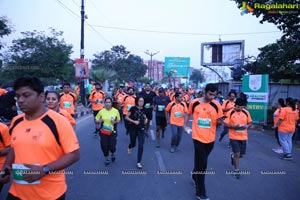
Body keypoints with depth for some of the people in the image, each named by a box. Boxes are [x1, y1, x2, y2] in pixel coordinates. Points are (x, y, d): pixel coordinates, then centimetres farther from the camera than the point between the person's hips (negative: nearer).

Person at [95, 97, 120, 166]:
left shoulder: (116, 111, -6)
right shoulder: (101, 111, -6)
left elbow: (118, 120, 6)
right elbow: (96, 120, 4)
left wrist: (115, 122, -15)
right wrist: (99, 121, -18)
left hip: (112, 132, -1)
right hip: (103, 132, 1)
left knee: (112, 147, -4)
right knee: (104, 146, 4)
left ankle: (112, 154, 35)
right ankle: (107, 158, 33)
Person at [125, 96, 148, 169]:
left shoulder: (144, 109, 0)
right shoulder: (133, 108, -12)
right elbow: (126, 117, -9)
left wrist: (146, 119, -3)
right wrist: (133, 121, -21)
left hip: (141, 129, 2)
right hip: (133, 129, -2)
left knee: (141, 146, -5)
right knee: (133, 143, 17)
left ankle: (138, 162, 8)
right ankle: (129, 147, 56)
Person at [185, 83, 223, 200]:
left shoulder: (217, 105, -6)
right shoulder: (194, 103, -6)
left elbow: (219, 122, -1)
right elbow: (189, 114, 13)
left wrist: (220, 121, -22)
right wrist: (185, 125, 15)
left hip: (210, 138, 2)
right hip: (198, 137, -2)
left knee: (200, 162, 20)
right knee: (202, 164, -2)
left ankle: (195, 175, 51)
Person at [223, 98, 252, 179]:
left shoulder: (246, 112, 0)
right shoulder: (230, 113, -9)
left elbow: (249, 122, 9)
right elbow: (225, 124, -8)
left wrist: (246, 126, -13)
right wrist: (234, 126, -23)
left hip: (243, 137, 3)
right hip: (234, 137, -3)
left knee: (242, 154, 10)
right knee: (237, 154, -2)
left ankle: (233, 156, 45)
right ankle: (236, 170, 17)